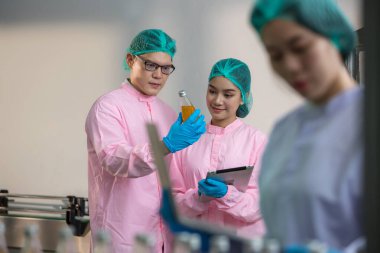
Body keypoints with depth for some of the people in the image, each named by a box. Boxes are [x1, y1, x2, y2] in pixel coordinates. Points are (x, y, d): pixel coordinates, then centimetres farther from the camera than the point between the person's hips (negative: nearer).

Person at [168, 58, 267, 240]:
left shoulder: (256, 140, -2)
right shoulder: (188, 140, 5)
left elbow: (259, 204, -5)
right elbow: (175, 201, 4)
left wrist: (226, 195, -20)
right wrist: (200, 198, -14)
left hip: (244, 239, -1)